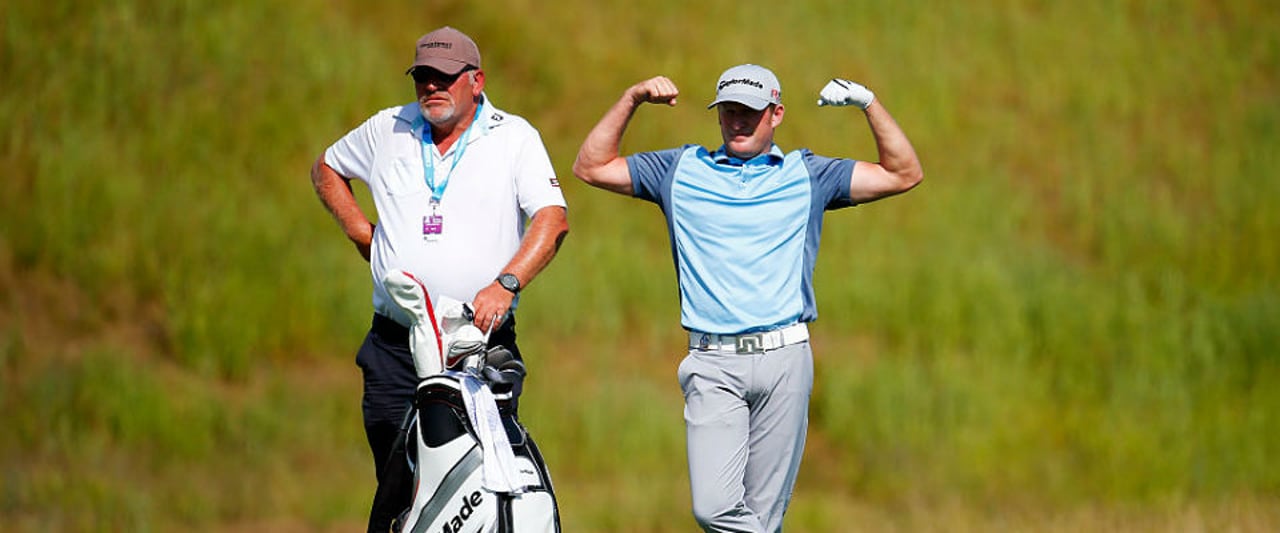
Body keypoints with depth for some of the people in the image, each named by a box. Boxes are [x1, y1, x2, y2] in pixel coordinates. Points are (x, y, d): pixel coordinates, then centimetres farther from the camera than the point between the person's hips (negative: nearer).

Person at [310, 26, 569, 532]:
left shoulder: (513, 136, 2)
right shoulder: (388, 129, 11)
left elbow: (553, 219, -9)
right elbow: (326, 167, 30)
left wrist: (505, 285, -24)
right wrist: (358, 229, 14)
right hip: (395, 346, 2)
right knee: (396, 487, -4)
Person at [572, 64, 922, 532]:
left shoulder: (808, 175, 16)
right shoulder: (682, 170, 16)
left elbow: (904, 175, 14)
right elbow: (591, 167, 18)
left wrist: (868, 103, 4)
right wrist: (631, 100, 8)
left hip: (784, 358, 0)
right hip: (713, 365, 0)